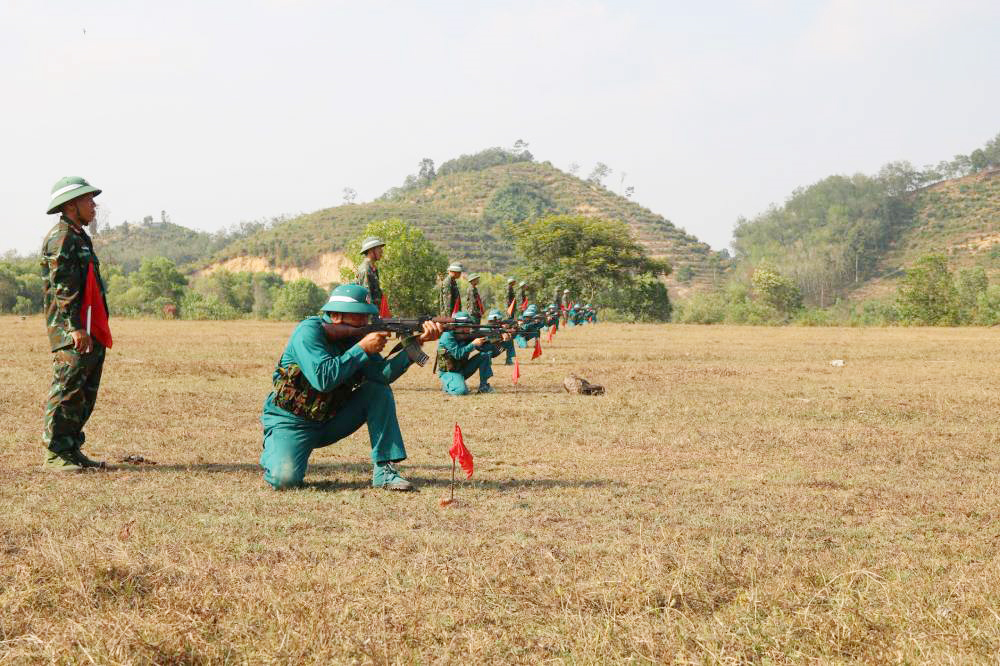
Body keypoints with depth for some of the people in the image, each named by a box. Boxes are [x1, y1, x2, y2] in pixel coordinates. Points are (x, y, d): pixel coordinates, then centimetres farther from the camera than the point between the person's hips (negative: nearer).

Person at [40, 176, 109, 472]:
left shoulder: (79, 237, 22)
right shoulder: (61, 238, -11)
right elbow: (63, 287, -19)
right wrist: (76, 327, -24)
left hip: (89, 330, 10)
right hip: (70, 329, -10)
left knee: (86, 393, 11)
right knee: (67, 389, -9)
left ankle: (72, 450, 17)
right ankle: (54, 454, -6)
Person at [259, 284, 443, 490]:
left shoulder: (355, 336, -1)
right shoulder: (309, 331, -19)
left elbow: (384, 373, -16)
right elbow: (323, 379, -33)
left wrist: (417, 342, -26)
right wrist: (362, 349, -28)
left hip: (330, 420, 6)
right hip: (291, 421, -6)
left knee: (379, 390, -11)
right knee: (285, 479, -29)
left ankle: (384, 470, -10)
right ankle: (274, 454, 10)